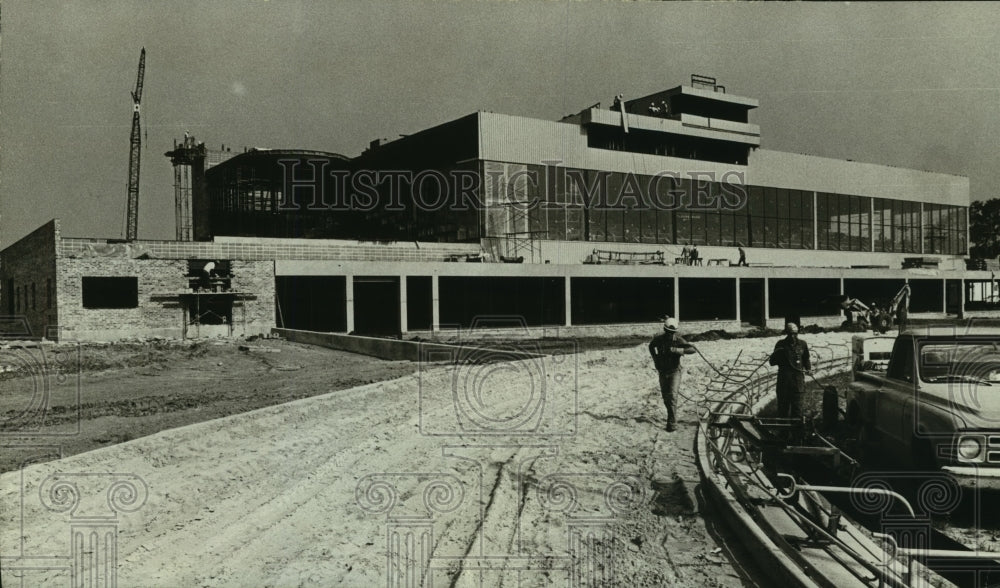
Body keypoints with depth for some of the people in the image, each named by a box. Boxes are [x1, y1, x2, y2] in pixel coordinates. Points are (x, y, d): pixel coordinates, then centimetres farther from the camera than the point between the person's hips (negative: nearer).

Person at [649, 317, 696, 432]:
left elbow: (693, 349, -28)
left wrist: (677, 350, -38)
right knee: (665, 397, 10)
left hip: (675, 371, -3)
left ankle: (672, 422, -13)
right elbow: (651, 346, 15)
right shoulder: (658, 339, -8)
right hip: (662, 372, 4)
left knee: (672, 395, -16)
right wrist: (655, 359, 3)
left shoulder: (678, 340, -16)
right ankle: (671, 413, 38)